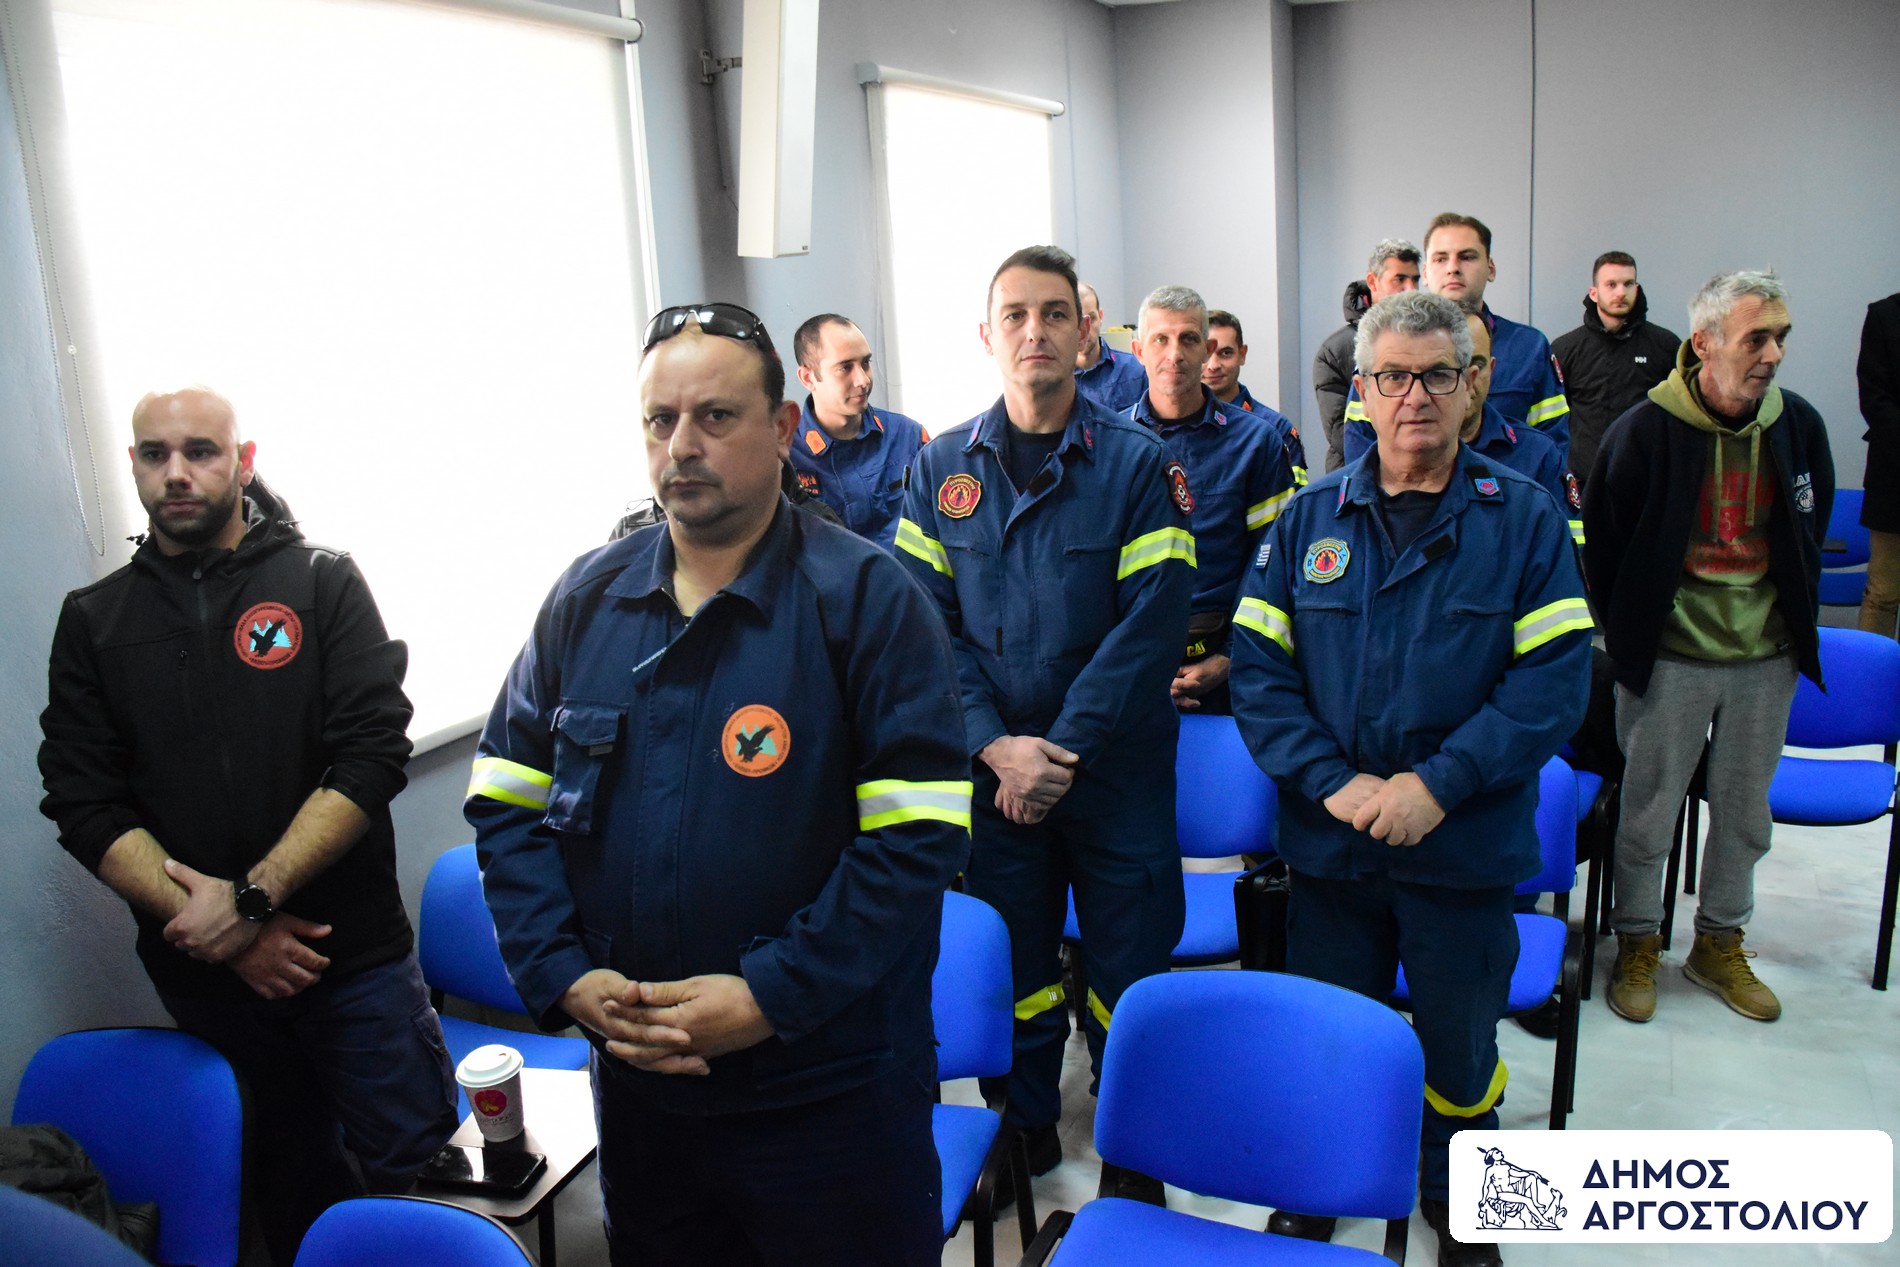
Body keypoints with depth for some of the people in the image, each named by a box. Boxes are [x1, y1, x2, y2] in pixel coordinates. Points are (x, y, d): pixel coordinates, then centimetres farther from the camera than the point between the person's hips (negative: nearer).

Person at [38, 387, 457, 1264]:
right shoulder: (92, 621, 5)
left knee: (409, 1157, 3)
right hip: (200, 968, 2)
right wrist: (208, 923, -13)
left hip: (352, 952, -2)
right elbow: (84, 805, -2)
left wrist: (251, 898, -18)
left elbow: (373, 755, -12)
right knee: (295, 1176, 18)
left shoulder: (323, 582, -2)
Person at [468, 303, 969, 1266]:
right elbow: (505, 804, 5)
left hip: (828, 1087, -4)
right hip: (635, 1083, 4)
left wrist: (770, 996, -20)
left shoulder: (866, 598, -11)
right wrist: (564, 976, -7)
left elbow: (918, 839, -17)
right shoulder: (584, 600, 2)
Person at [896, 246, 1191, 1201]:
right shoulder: (941, 467, 3)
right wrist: (996, 746, -13)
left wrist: (1062, 751, -16)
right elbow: (928, 622, -1)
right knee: (1011, 969, 14)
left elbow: (1151, 625, -12)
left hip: (1116, 770, -2)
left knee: (1127, 970, 8)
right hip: (990, 774, 2)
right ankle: (1024, 1132, 36)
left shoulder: (1137, 463, -5)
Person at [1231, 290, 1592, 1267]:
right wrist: (1332, 781, -15)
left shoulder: (1524, 519, -3)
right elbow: (1257, 669, -3)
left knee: (1458, 1042, 17)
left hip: (1467, 847, -1)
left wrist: (1438, 783, -19)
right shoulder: (1309, 518, 1)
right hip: (1328, 844, 1)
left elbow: (1553, 681, -10)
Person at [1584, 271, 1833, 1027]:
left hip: (1768, 659, 4)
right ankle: (1637, 944, 26)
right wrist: (1629, 637, 0)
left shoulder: (1799, 426, -1)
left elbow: (1811, 532, 15)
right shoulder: (1645, 431, -14)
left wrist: (1793, 621, 12)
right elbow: (1602, 545, -4)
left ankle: (1719, 946, 33)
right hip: (1669, 660, -4)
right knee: (1648, 810, 7)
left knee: (1745, 812, 15)